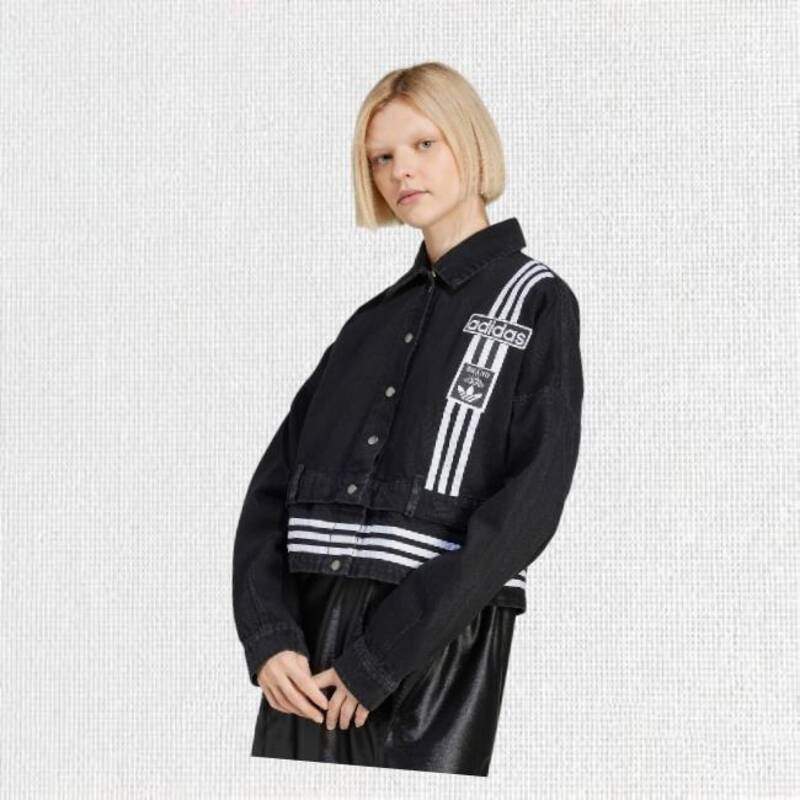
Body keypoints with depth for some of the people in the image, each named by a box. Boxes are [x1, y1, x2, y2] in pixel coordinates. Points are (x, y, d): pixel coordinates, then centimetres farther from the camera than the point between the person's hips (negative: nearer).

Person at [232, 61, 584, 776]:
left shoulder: (536, 303, 1)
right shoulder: (374, 319, 17)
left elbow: (526, 506, -11)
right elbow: (275, 483, 9)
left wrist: (380, 660, -15)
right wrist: (268, 637, -8)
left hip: (438, 662, -5)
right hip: (306, 661, 5)